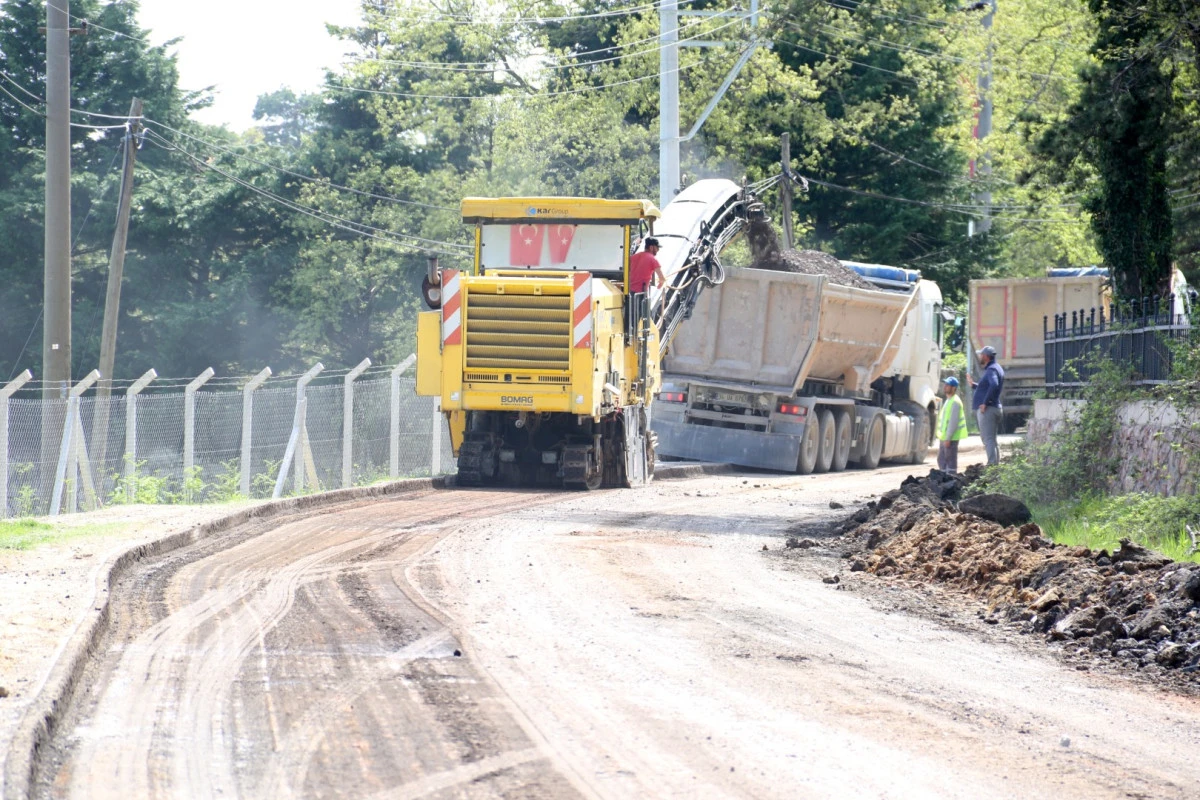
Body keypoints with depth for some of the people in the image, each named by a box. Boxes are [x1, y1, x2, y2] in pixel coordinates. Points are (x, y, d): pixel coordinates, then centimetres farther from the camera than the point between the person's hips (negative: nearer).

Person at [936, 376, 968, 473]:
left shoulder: (955, 402, -16)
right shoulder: (948, 401, 16)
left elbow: (953, 422, -21)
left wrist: (948, 438, -23)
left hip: (951, 437, -10)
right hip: (944, 436, 10)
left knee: (951, 460, -7)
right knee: (941, 459, 15)